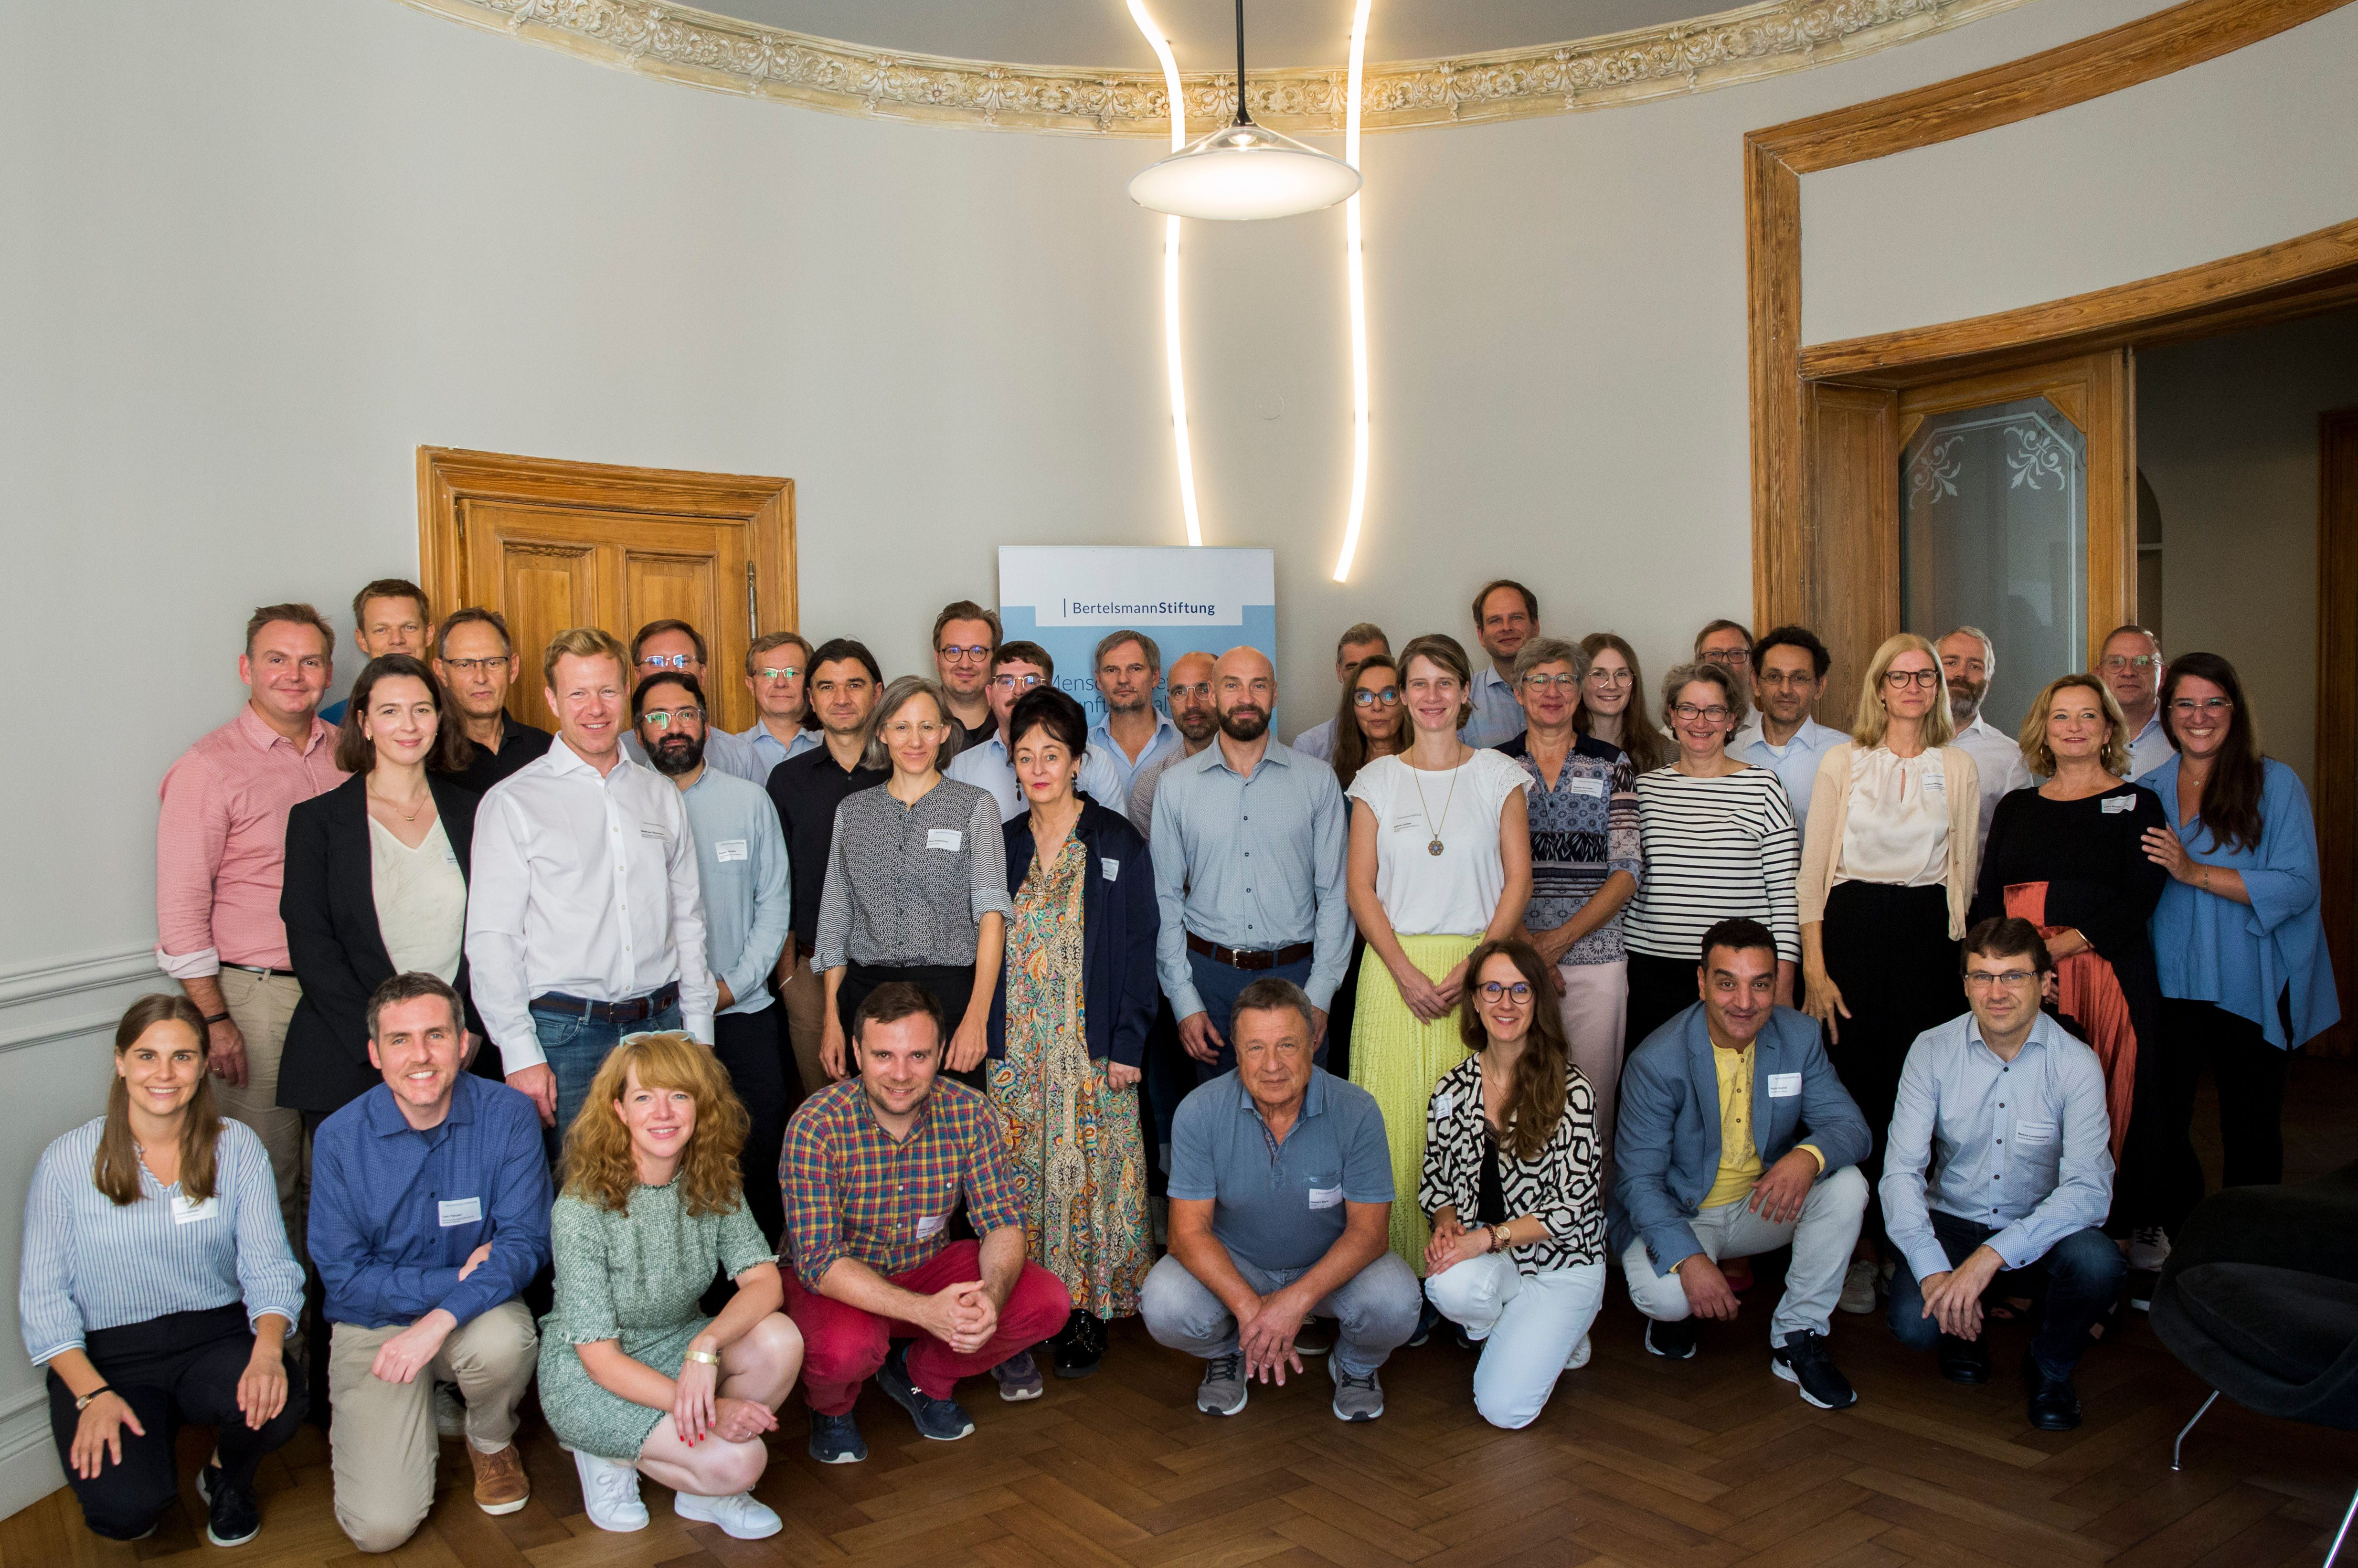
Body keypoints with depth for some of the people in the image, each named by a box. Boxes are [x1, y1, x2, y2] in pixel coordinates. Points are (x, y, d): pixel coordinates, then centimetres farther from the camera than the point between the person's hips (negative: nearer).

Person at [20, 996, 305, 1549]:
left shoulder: (237, 1147, 0)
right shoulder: (68, 1161, -4)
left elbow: (270, 1268, -2)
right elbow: (43, 1298, -2)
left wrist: (269, 1347, -23)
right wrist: (92, 1394, -15)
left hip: (216, 1337, 1)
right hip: (108, 1354, -1)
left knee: (275, 1404, -30)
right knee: (123, 1511, -24)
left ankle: (228, 1477, 7)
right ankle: (148, 1449, 15)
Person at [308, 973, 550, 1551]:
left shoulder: (507, 1114, -12)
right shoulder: (340, 1138, -11)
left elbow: (526, 1241, -16)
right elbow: (344, 1275, -9)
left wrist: (442, 1318, -31)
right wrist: (458, 1278, -19)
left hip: (475, 1314, 1)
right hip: (373, 1327, 0)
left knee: (503, 1338, -36)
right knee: (381, 1526, -14)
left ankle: (492, 1440, 0)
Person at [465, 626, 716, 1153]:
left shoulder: (662, 796, 13)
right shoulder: (512, 803, 0)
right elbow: (490, 939, -4)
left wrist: (699, 1034, 11)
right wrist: (521, 1055, -11)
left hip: (660, 1027, 4)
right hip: (564, 1033, -3)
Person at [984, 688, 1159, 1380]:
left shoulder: (1118, 843, -2)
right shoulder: (1001, 844, 9)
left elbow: (1138, 945, -4)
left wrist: (1127, 1043, -9)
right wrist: (984, 1034, 4)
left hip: (1091, 1044, -3)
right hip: (1015, 1044, 3)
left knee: (1089, 1168, 0)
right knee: (1020, 1172, 5)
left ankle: (1088, 1308, 11)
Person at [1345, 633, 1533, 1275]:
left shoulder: (1498, 775, 6)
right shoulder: (1377, 779, 8)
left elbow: (1518, 880, 2)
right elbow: (1361, 888, 3)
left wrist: (1474, 967, -11)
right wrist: (1406, 973, -10)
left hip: (1478, 967, 0)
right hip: (1395, 968, 1)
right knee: (1394, 1123, -1)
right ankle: (1399, 1267, 9)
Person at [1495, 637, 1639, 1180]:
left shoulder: (1612, 765, 7)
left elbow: (1628, 869, 0)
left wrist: (1561, 938, -10)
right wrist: (1522, 941, -11)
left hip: (1594, 955, 0)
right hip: (1513, 953, 0)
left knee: (1593, 1092, 1)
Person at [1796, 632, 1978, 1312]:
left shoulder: (1959, 769, 10)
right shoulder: (1842, 763, 4)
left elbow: (1962, 869, 13)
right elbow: (1813, 868, 2)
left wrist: (1951, 946, 7)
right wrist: (1813, 966, -5)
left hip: (1926, 932, 1)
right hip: (1852, 926, -1)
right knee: (1851, 1085, -3)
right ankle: (1857, 1249, 8)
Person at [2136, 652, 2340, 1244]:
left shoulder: (2275, 783, -3)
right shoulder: (2148, 789, 7)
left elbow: (2298, 885, -14)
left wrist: (2195, 872, -19)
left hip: (2249, 987, -3)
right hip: (2171, 983, 3)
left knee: (2251, 1129, 9)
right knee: (2162, 1121, 7)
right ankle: (2179, 1239, 25)